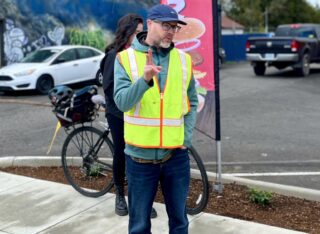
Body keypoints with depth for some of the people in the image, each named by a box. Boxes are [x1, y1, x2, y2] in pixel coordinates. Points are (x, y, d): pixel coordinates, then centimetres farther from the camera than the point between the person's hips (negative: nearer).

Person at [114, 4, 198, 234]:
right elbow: (122, 102, -16)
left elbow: (192, 102, 11)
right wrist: (145, 79, -32)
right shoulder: (126, 58, -5)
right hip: (140, 155, -2)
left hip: (176, 154, 2)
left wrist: (187, 136, 0)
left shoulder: (183, 59, 4)